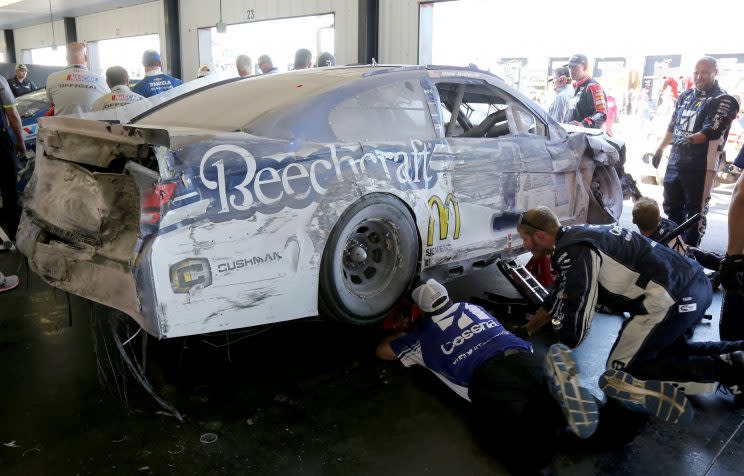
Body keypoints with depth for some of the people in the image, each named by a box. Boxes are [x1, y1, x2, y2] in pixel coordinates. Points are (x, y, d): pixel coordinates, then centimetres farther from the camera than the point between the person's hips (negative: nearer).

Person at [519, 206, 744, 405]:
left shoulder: (572, 252, -16)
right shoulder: (577, 233, 14)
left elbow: (571, 335, -15)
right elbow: (557, 298, 26)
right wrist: (526, 331, 30)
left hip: (673, 299, -10)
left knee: (621, 372, 2)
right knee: (670, 349, 31)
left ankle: (725, 369, -7)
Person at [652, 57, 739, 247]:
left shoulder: (722, 100, -5)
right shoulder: (686, 96, 15)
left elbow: (712, 131, -19)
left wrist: (691, 139, -36)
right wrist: (660, 149, 22)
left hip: (699, 166, -7)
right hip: (675, 161, 7)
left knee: (696, 210, -3)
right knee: (671, 207, 15)